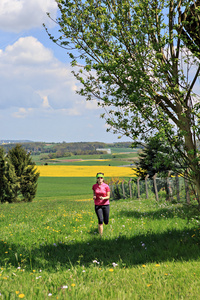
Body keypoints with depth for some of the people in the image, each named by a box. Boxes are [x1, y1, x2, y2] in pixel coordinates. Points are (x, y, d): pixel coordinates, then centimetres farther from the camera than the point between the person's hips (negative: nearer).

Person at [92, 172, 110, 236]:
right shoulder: (94, 186, -1)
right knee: (100, 221, -16)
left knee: (106, 223, 7)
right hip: (97, 205, 0)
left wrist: (103, 198, -25)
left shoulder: (106, 186, -9)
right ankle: (101, 235, -5)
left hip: (105, 205, 0)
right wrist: (94, 196, -5)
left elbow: (108, 197, -4)